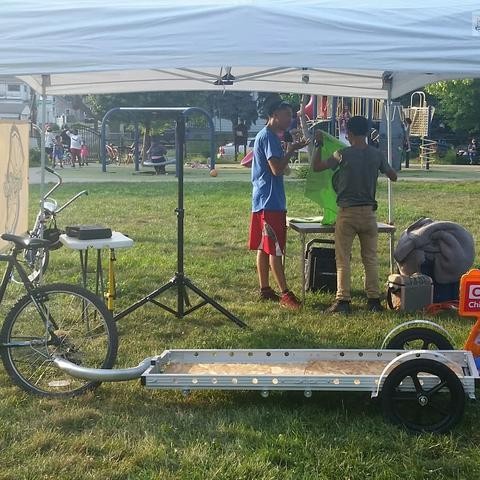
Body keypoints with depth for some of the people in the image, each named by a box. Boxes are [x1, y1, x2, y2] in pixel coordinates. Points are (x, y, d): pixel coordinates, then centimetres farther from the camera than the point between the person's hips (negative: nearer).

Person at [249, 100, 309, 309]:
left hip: (262, 200, 11)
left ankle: (265, 290, 17)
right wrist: (291, 150, -10)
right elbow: (277, 169, -22)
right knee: (275, 249, -9)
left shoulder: (264, 136, 18)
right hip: (271, 201, -11)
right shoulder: (269, 137, -14)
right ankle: (285, 294, -7)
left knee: (264, 247, 11)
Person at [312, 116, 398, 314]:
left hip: (347, 212, -3)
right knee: (370, 258, 11)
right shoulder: (376, 154, 2)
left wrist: (318, 144, 11)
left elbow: (316, 166, -1)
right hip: (368, 212, 3)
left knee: (343, 259, 3)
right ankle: (374, 300, 12)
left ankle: (343, 300, 0)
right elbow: (393, 176, 15)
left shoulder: (343, 154, -8)